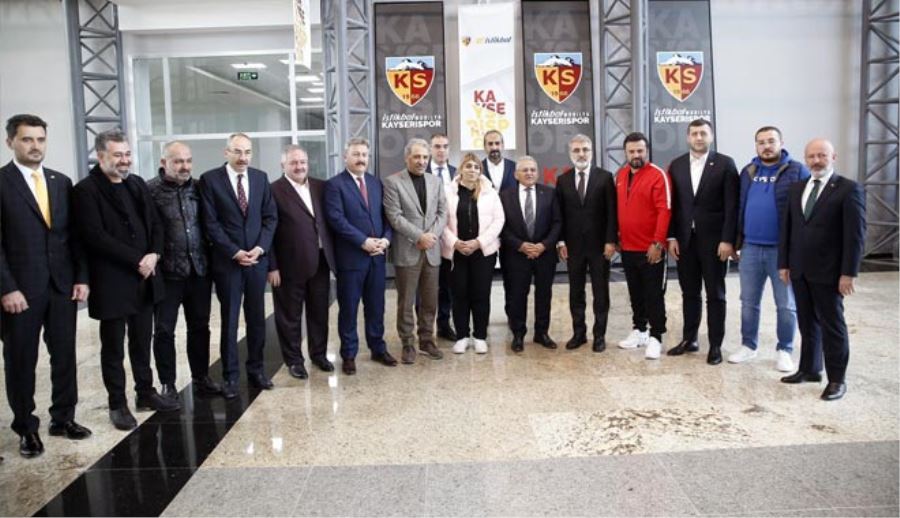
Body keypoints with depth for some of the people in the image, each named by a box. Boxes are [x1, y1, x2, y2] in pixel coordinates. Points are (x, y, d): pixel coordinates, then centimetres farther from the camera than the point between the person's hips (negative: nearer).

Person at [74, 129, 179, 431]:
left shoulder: (137, 184, 11)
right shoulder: (86, 190, -10)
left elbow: (155, 223, 10)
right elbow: (96, 237, -18)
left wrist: (154, 255, -8)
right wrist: (137, 260, -17)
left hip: (144, 278, 6)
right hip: (112, 282, -6)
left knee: (142, 342, 16)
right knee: (114, 348, 7)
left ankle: (146, 394, 29)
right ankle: (117, 404, 20)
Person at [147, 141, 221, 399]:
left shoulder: (198, 188, 7)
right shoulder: (150, 191, -7)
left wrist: (210, 259, 6)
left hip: (199, 270, 4)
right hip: (167, 272, -4)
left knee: (200, 327, 13)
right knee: (164, 330, 7)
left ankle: (201, 378, 26)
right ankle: (167, 384, 19)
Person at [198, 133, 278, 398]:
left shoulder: (261, 177, 7)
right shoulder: (210, 179, -4)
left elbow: (270, 217, 6)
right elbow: (210, 223, -7)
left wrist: (260, 248, -8)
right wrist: (235, 252, -13)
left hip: (257, 258, 3)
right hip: (227, 260, -3)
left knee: (257, 318, 9)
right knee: (229, 320, 5)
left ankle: (256, 370, 22)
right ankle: (230, 376, 15)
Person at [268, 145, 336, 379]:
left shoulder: (321, 187, 9)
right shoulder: (274, 190, -8)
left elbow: (329, 220, 12)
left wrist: (332, 254, 7)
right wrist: (272, 266, -13)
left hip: (320, 261, 5)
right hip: (289, 264, -5)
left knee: (319, 312, 16)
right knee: (290, 315, 8)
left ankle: (319, 354, 31)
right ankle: (294, 360, 22)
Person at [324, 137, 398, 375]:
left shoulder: (376, 182, 13)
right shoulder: (334, 184, -6)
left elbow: (385, 215, 11)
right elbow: (337, 219, -15)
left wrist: (386, 239, -7)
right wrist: (364, 241, -19)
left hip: (377, 255, 5)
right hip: (351, 256, -5)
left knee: (376, 306, 13)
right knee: (348, 308, 6)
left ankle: (378, 348, 27)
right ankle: (349, 354, 18)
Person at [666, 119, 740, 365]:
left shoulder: (725, 164, -3)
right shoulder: (676, 165, 8)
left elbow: (731, 206, -7)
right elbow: (672, 204, 6)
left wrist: (727, 240, -13)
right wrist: (671, 237, 0)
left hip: (713, 240, -3)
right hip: (684, 240, 3)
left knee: (715, 294, 5)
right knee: (689, 293, 11)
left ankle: (715, 345, 13)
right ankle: (689, 339, 22)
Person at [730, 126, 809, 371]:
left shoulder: (797, 171, -5)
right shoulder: (748, 172, 9)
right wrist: (736, 240, 10)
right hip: (751, 248, 4)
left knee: (786, 304, 6)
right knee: (749, 301, 12)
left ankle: (784, 351, 19)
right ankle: (748, 345, 25)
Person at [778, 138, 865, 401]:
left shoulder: (849, 189, -6)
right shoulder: (796, 188, 11)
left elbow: (855, 234, -10)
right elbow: (787, 228, 12)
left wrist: (848, 273, -14)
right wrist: (784, 263, 8)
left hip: (828, 272, -5)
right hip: (799, 270, 5)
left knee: (832, 324, 4)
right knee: (807, 323, 13)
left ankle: (837, 379, 14)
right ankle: (809, 369, 25)